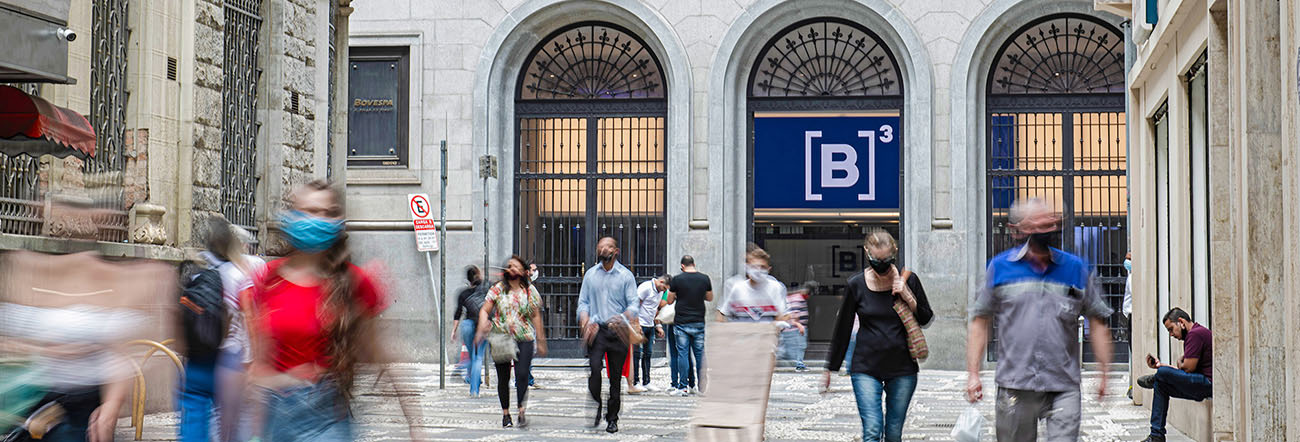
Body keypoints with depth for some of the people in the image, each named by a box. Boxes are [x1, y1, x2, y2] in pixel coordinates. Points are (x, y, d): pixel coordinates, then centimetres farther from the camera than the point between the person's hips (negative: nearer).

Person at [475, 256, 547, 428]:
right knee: (503, 377, 5)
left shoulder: (530, 290, 6)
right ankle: (505, 413, 15)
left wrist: (540, 341, 9)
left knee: (522, 374, -14)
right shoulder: (497, 289, 5)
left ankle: (522, 410, -10)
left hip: (524, 338, -1)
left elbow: (536, 316, 9)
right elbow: (484, 310, 2)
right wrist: (482, 328, -17)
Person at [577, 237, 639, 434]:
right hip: (596, 329, 1)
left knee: (616, 376, 4)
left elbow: (633, 304, 0)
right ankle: (596, 409, -5)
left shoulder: (626, 275, 4)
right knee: (594, 368, -20)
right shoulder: (590, 274, 11)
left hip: (618, 331, -1)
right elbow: (583, 301, 12)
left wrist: (624, 318, -20)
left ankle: (612, 418, 14)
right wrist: (585, 320, -7)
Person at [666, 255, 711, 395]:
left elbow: (669, 301, 3)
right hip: (699, 322, 2)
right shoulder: (705, 278, 2)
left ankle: (682, 386, -1)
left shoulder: (677, 279, -6)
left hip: (681, 323, -2)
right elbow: (710, 298, 15)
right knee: (699, 353, 8)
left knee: (682, 353, 0)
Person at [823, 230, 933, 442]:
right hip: (865, 368, -1)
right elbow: (842, 329, 6)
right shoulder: (857, 285, -2)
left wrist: (908, 298, -11)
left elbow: (925, 319, 8)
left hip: (902, 368, 1)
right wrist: (830, 368, 10)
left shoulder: (908, 280, 0)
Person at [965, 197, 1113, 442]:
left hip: (1064, 387, 0)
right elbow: (980, 320, 8)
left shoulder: (1076, 268, 7)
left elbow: (1097, 321, 13)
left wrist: (1104, 373, 9)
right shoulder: (1000, 267, 5)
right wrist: (973, 373, 2)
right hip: (1015, 385, 0)